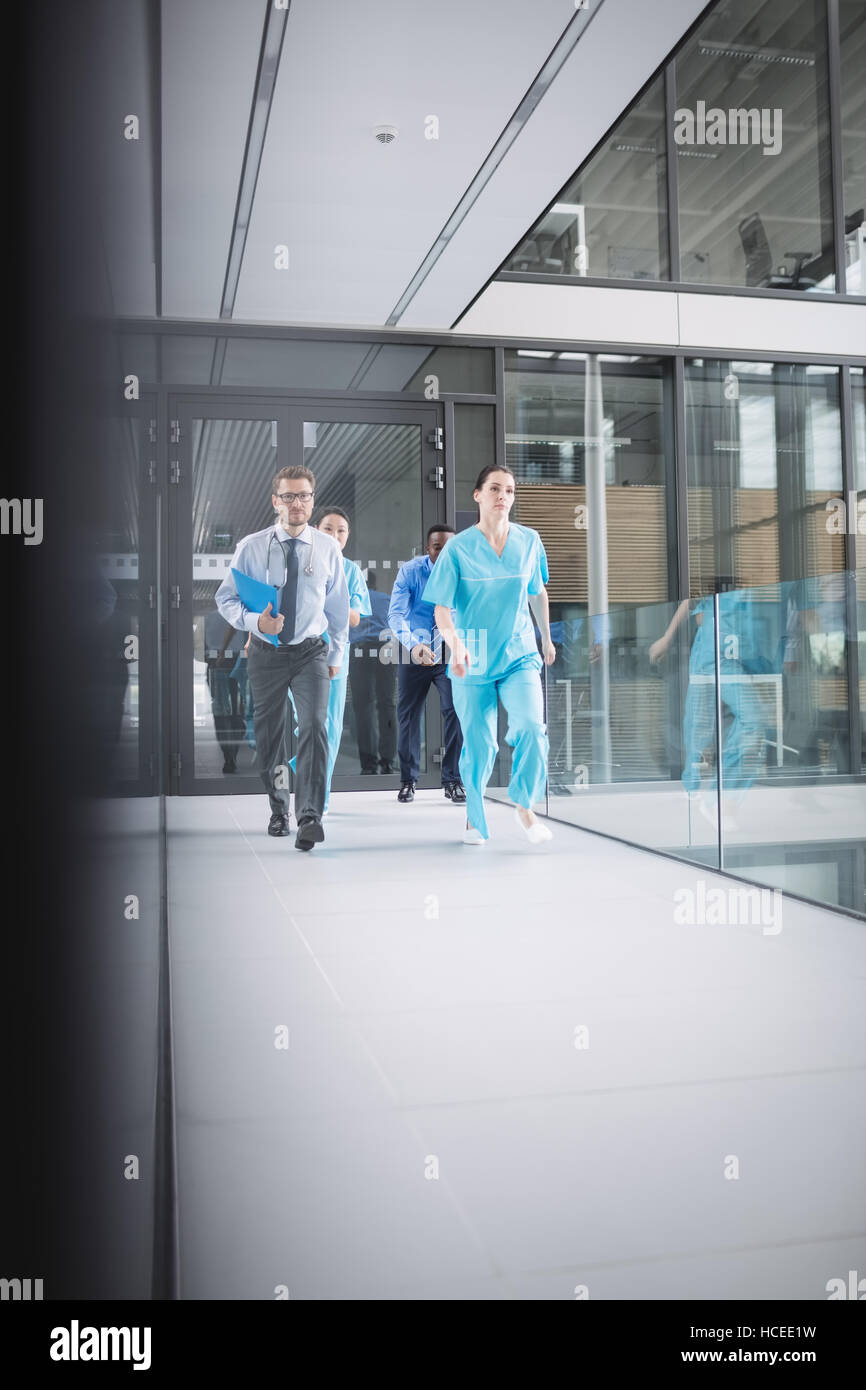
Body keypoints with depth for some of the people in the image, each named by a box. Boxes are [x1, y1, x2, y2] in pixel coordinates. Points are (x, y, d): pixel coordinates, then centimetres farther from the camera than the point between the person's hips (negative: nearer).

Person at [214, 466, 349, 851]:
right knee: (268, 735, 10)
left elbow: (338, 605, 8)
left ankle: (310, 817, -21)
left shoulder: (328, 548, -1)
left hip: (312, 652, -1)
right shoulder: (251, 547, -4)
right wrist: (255, 620, -18)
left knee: (314, 725, -19)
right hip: (266, 654, 1)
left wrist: (336, 654, 10)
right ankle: (279, 810, 31)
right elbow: (226, 598, 1)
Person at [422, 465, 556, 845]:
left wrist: (546, 637, 26)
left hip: (519, 655, 2)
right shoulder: (458, 548, -7)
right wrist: (455, 644, -30)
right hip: (471, 660, -1)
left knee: (531, 726, -19)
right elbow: (441, 609, -11)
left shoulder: (529, 541, 1)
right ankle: (475, 817, 28)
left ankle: (524, 806, 2)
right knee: (478, 745, 4)